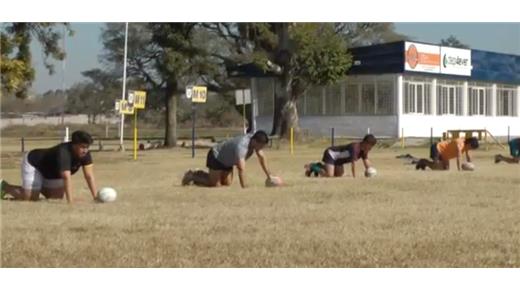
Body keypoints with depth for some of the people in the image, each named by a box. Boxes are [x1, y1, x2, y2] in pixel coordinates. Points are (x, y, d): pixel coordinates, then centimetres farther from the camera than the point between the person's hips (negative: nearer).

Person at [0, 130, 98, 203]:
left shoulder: (85, 153, -21)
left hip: (52, 171, 8)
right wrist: (70, 202, -57)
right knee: (30, 198, -10)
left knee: (57, 198, 5)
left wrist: (96, 197, -34)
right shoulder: (64, 153, -43)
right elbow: (67, 178, -51)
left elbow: (89, 176, -25)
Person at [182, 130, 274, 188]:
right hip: (216, 156, -9)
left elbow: (261, 157, -1)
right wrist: (244, 187, -49)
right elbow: (241, 168, -47)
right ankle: (192, 176, 9)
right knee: (215, 184, -12)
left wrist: (269, 175, 0)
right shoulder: (241, 146, -41)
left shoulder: (256, 140, -15)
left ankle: (200, 175, 26)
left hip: (227, 159, 9)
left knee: (227, 183, 8)